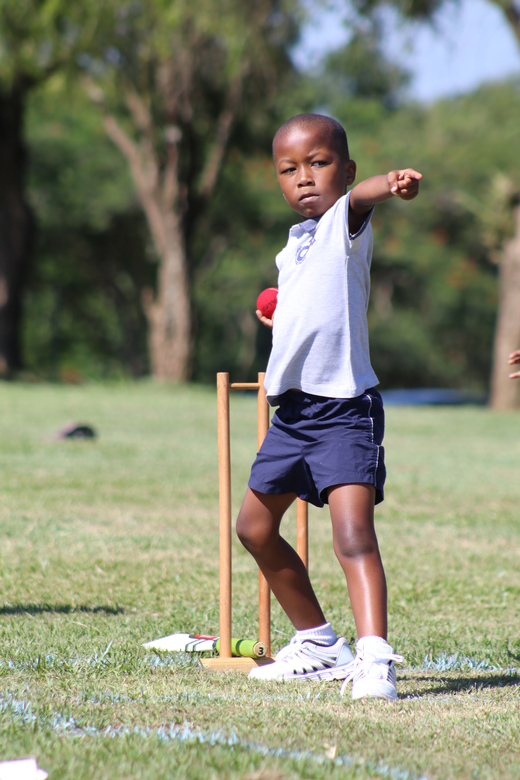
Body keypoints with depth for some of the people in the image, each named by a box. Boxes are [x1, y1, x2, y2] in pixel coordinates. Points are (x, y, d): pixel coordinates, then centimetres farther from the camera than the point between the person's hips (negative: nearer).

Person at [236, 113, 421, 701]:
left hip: (343, 408, -9)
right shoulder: (293, 248, 15)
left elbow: (360, 196, -37)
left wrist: (391, 183, -54)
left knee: (352, 532, -23)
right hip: (292, 409, 10)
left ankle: (374, 658, -33)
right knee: (255, 526, 19)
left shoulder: (345, 222, -9)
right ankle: (318, 645, 32)